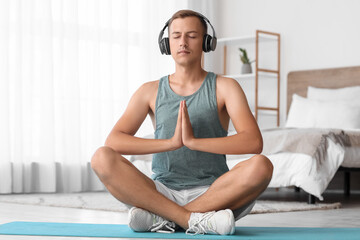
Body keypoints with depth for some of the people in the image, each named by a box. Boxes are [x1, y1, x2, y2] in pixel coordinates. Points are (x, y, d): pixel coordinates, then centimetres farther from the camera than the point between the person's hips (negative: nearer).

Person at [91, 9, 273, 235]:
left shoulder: (224, 87, 4)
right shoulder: (150, 91, 9)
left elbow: (254, 142, -12)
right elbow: (113, 141, -6)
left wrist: (194, 141, -23)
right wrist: (171, 142, -19)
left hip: (212, 193, -1)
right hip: (164, 192, 2)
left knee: (261, 166, -32)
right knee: (102, 158, -22)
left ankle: (162, 218, -23)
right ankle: (197, 221, -27)